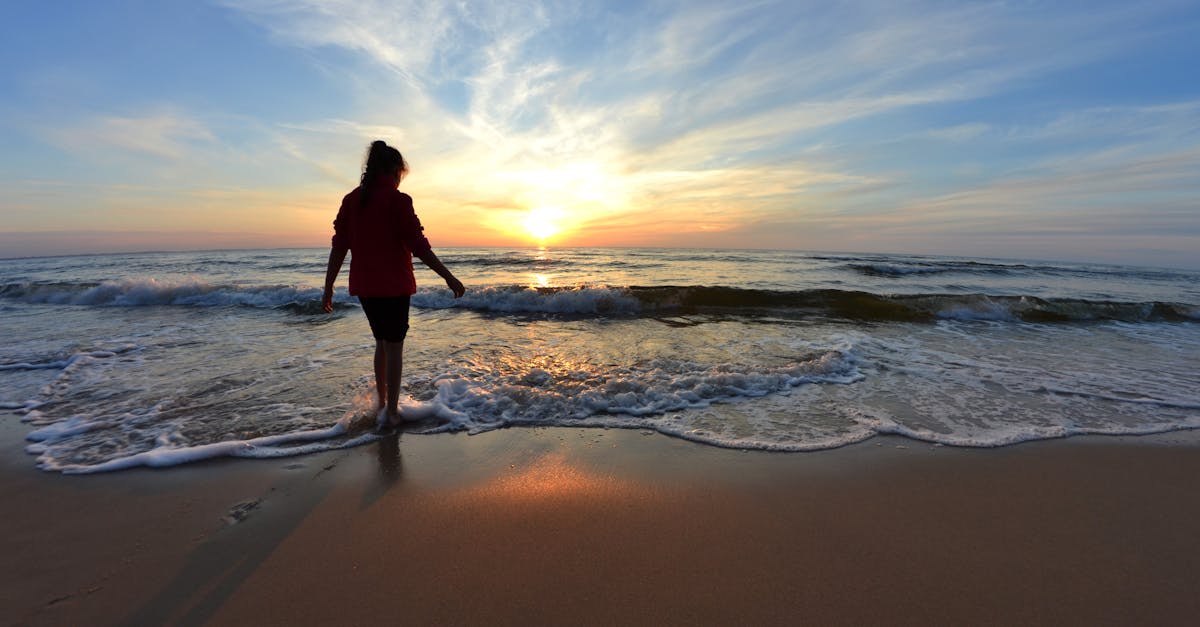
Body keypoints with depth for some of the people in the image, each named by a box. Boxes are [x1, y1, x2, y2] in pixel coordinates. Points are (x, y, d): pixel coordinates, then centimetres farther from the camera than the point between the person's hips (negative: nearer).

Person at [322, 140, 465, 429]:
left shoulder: (351, 200, 7)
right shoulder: (397, 200, -11)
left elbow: (339, 246, 6)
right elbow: (418, 245, -15)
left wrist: (328, 288, 11)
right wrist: (448, 277, -11)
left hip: (364, 285, 6)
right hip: (393, 285, -6)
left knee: (382, 343, 20)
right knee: (394, 346, 4)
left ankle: (382, 404, 30)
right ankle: (391, 413, 10)